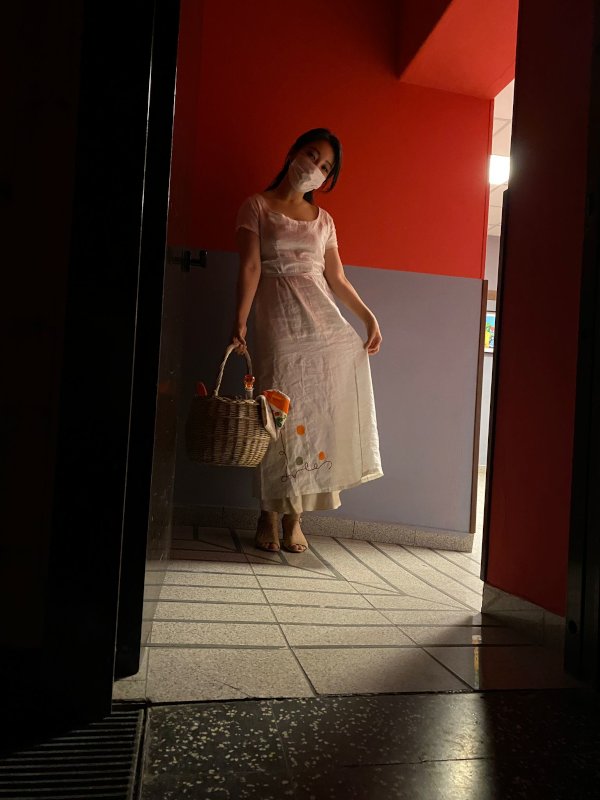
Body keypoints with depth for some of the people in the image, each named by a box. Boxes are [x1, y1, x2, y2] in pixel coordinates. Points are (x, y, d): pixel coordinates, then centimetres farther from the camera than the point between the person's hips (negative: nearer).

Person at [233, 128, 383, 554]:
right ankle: (272, 514, 7)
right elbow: (251, 267, -5)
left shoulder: (324, 220, 20)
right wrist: (241, 320, -17)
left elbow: (337, 278, 14)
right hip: (279, 317, -4)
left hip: (322, 315, 4)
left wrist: (369, 316, 2)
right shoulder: (257, 206, 7)